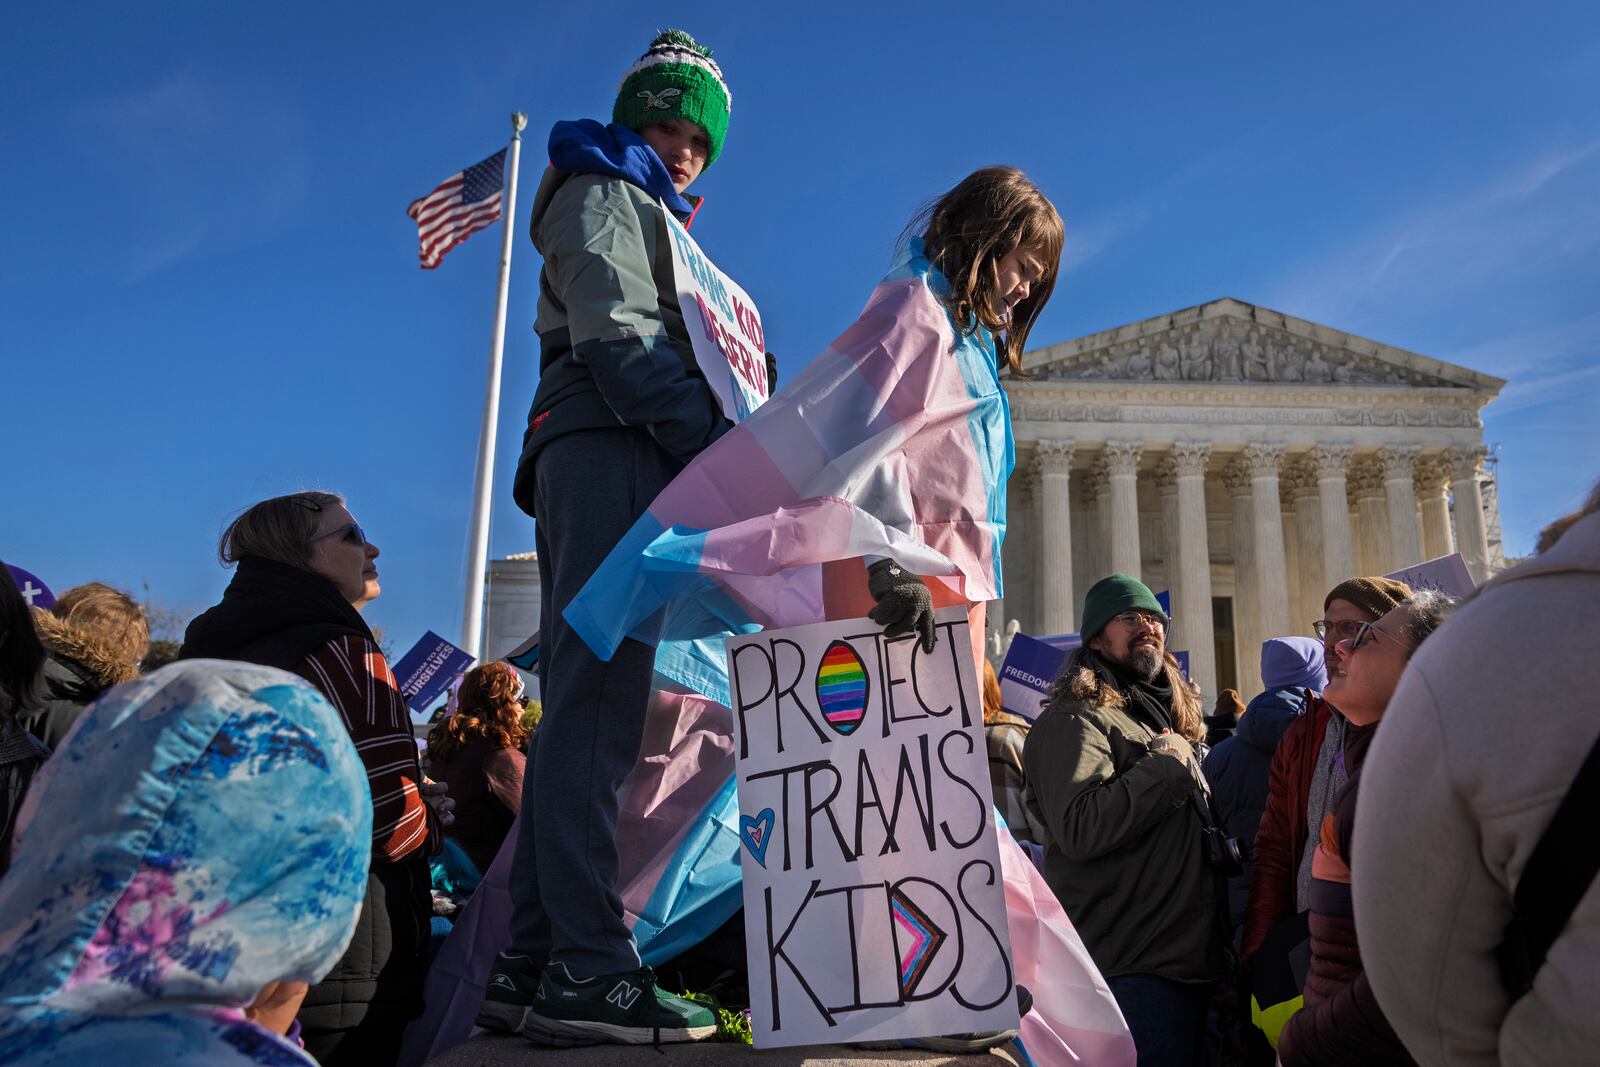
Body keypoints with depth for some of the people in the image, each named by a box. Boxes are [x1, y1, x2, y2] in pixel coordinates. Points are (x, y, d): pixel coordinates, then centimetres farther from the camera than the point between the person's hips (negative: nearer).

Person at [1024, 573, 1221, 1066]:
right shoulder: (1074, 720, -13)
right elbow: (1080, 828, -29)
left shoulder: (1169, 718, 17)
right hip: (1132, 971, -9)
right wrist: (1167, 765, -20)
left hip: (1190, 962, 9)